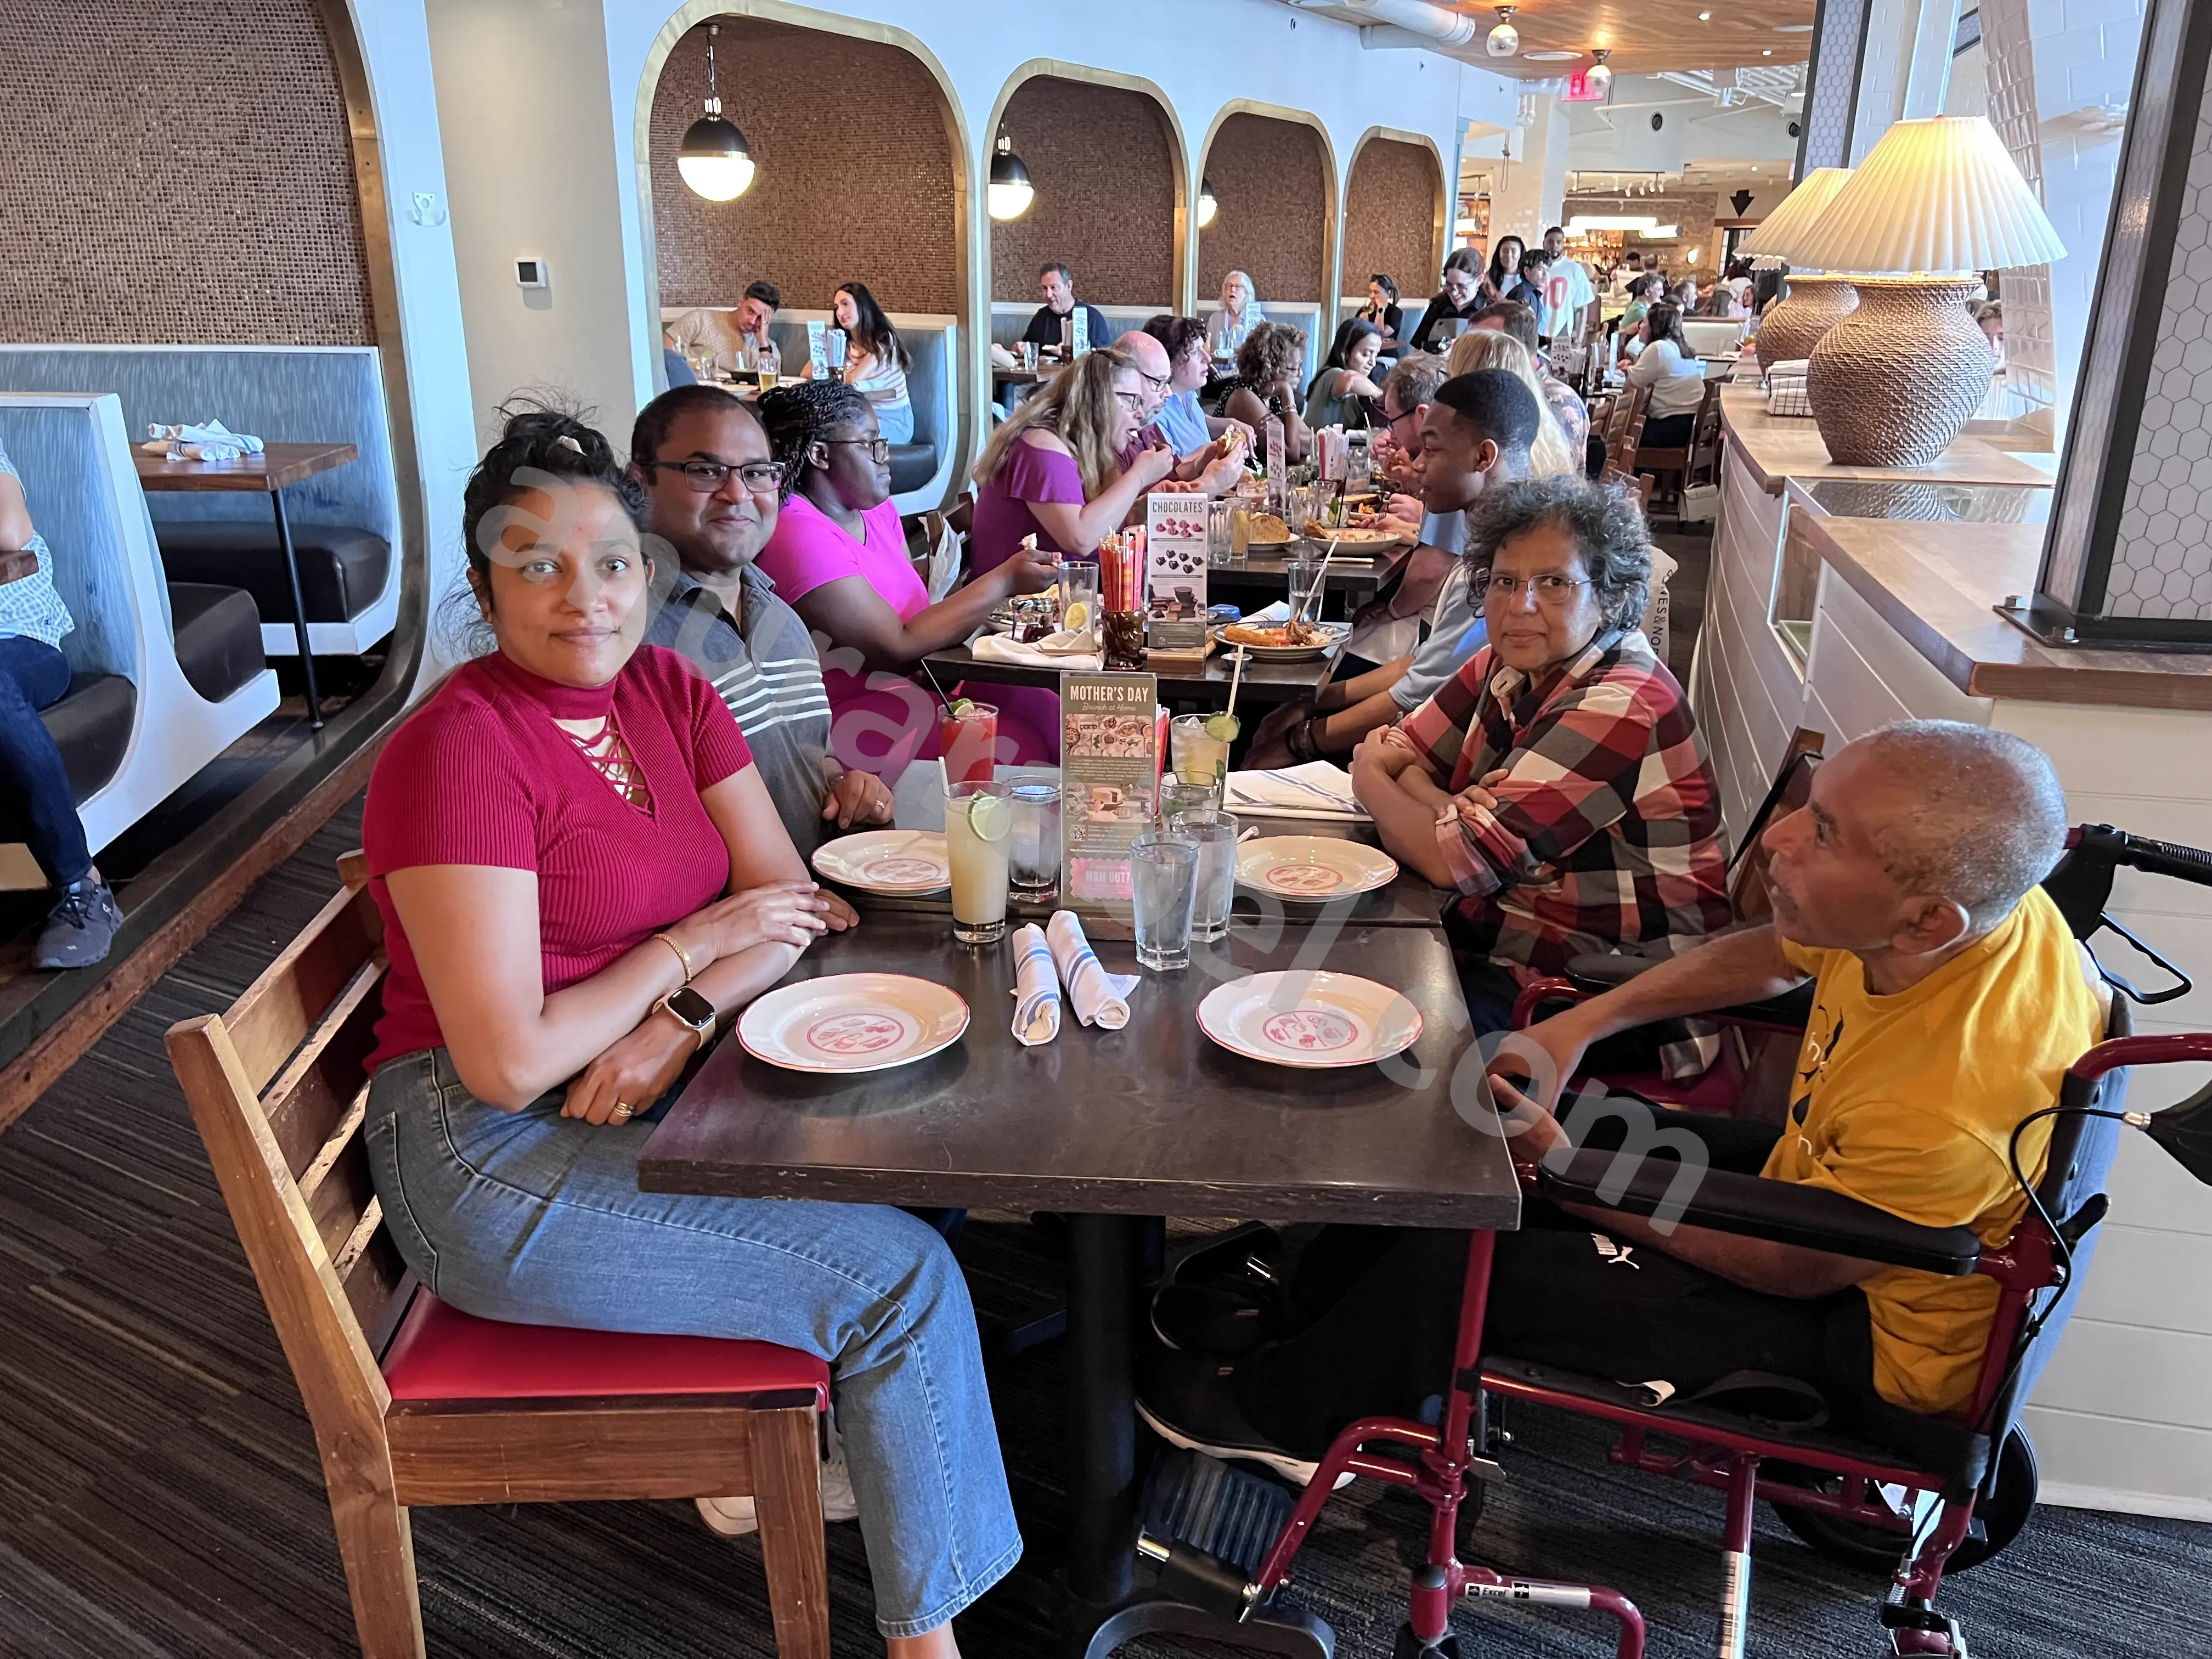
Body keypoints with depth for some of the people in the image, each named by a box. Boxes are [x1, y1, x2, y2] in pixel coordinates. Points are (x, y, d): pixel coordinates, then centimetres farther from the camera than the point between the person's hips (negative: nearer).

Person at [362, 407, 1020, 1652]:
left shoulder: (668, 689, 2)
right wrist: (696, 942, -13)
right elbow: (507, 1062, -23)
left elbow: (789, 902, 0)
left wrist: (682, 1017, -18)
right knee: (904, 1274, -12)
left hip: (648, 1089, 7)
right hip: (491, 1149, -7)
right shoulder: (457, 752, -21)